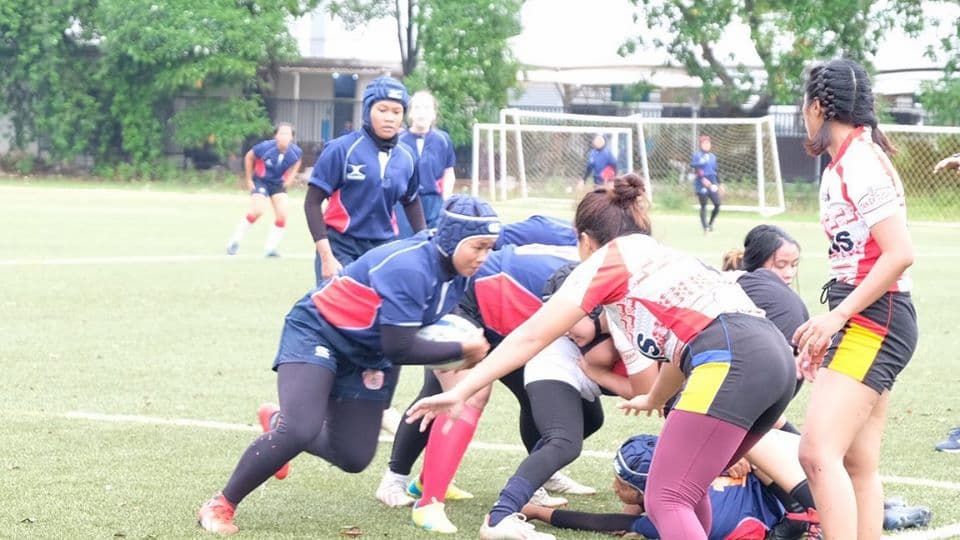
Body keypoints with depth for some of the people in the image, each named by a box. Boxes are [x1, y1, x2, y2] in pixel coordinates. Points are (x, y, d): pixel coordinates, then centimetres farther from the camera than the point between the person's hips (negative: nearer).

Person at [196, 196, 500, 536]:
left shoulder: (456, 271, -7)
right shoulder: (409, 268, -32)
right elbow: (399, 349, -31)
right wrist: (462, 350, -22)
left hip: (366, 355, 8)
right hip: (318, 332, -8)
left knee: (354, 458, 5)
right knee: (300, 431, -27)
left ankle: (281, 424, 32)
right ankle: (221, 505, -10)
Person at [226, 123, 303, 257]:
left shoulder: (295, 152, -17)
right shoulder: (266, 147, -26)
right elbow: (249, 157, -7)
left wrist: (290, 178, 1)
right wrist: (249, 179, -3)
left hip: (279, 184, 4)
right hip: (261, 181, -4)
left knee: (282, 216, -9)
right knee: (257, 211, -21)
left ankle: (270, 248, 7)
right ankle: (234, 242, -4)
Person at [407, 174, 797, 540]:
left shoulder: (608, 258, 13)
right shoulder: (662, 258, 35)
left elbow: (531, 337, 9)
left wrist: (460, 392, 11)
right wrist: (653, 400, 69)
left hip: (732, 360, -9)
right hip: (776, 356, 9)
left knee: (666, 501, -9)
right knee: (685, 488, 23)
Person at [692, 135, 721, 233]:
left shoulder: (713, 156, 16)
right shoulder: (697, 155, -4)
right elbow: (695, 168, -16)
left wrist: (720, 184, 19)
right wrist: (703, 179, -30)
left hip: (712, 184, 5)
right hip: (701, 184, -5)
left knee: (717, 204, -4)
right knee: (703, 206, -2)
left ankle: (710, 224, 14)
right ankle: (705, 228, 3)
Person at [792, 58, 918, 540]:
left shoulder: (858, 161, -13)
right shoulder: (844, 162, 15)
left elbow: (899, 253, -21)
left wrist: (837, 316, -19)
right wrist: (829, 332, 21)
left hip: (873, 320, -10)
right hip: (864, 321, 10)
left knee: (818, 452, -21)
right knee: (858, 467, 9)